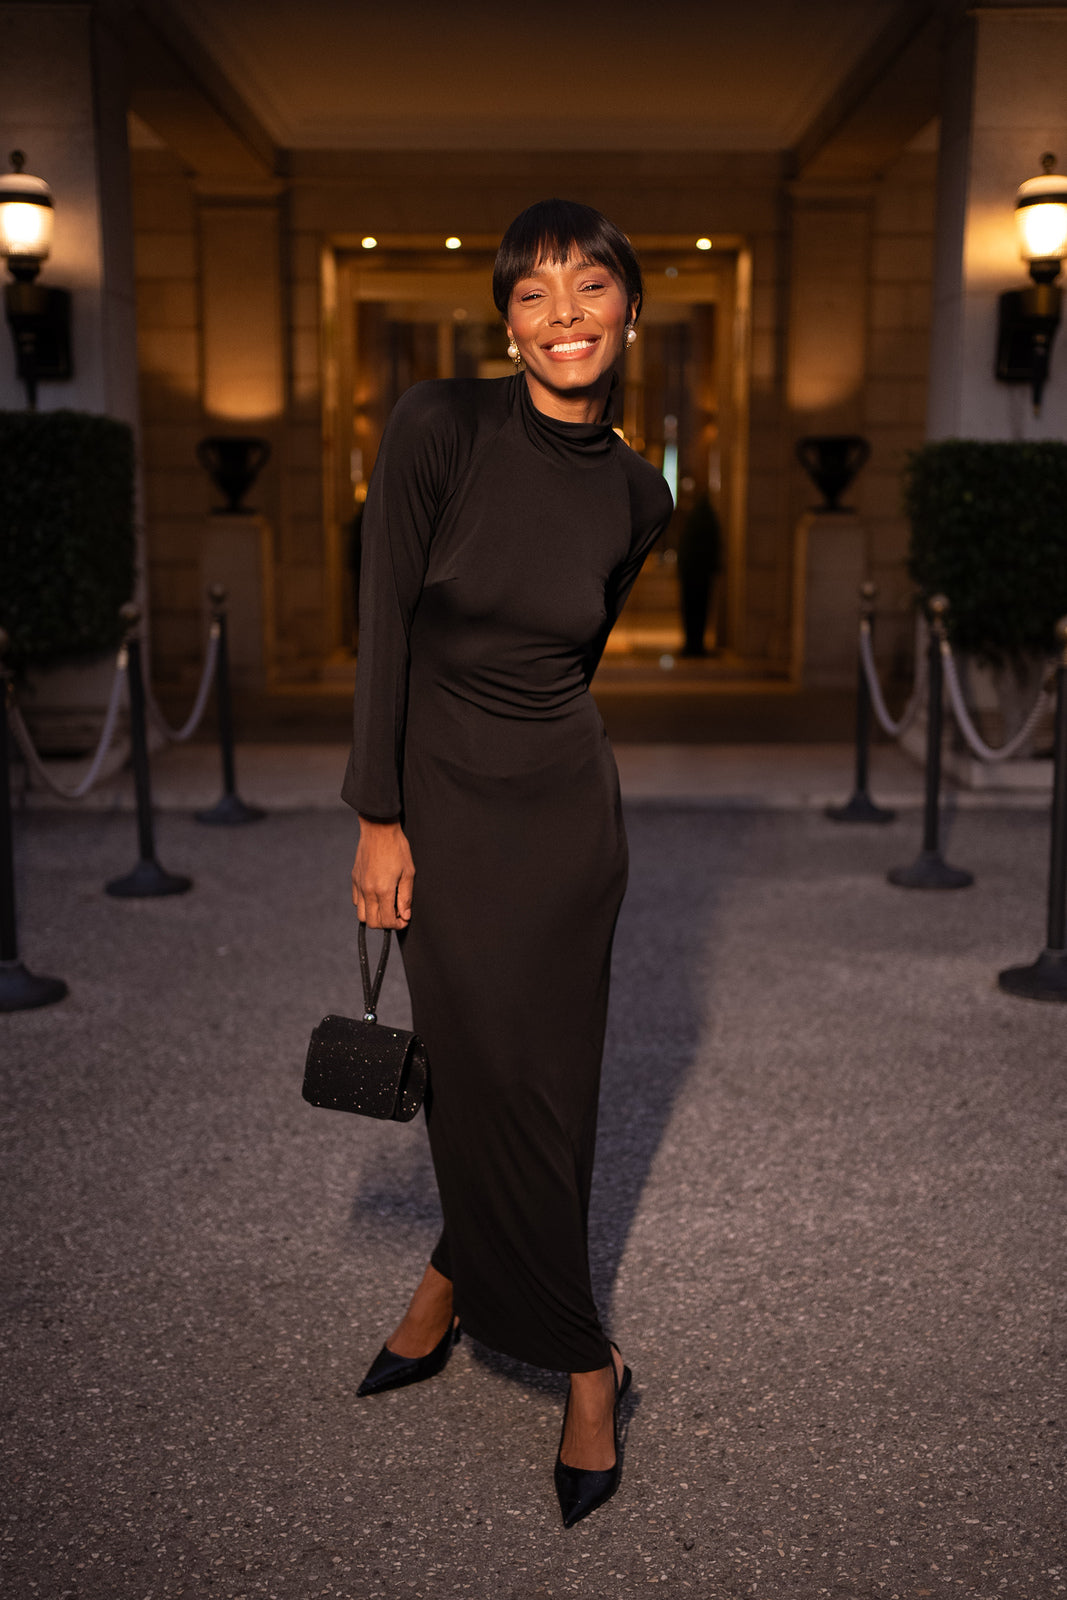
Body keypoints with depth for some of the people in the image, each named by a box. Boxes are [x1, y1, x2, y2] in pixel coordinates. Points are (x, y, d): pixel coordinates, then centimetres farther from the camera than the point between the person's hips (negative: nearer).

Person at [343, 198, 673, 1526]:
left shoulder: (638, 495, -2)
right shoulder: (439, 426, -12)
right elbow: (383, 625, -11)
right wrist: (380, 817, -11)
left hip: (564, 804, 2)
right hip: (438, 800, -1)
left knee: (541, 1080, 8)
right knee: (476, 1069, 8)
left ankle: (457, 1281, 36)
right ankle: (584, 1363, 29)